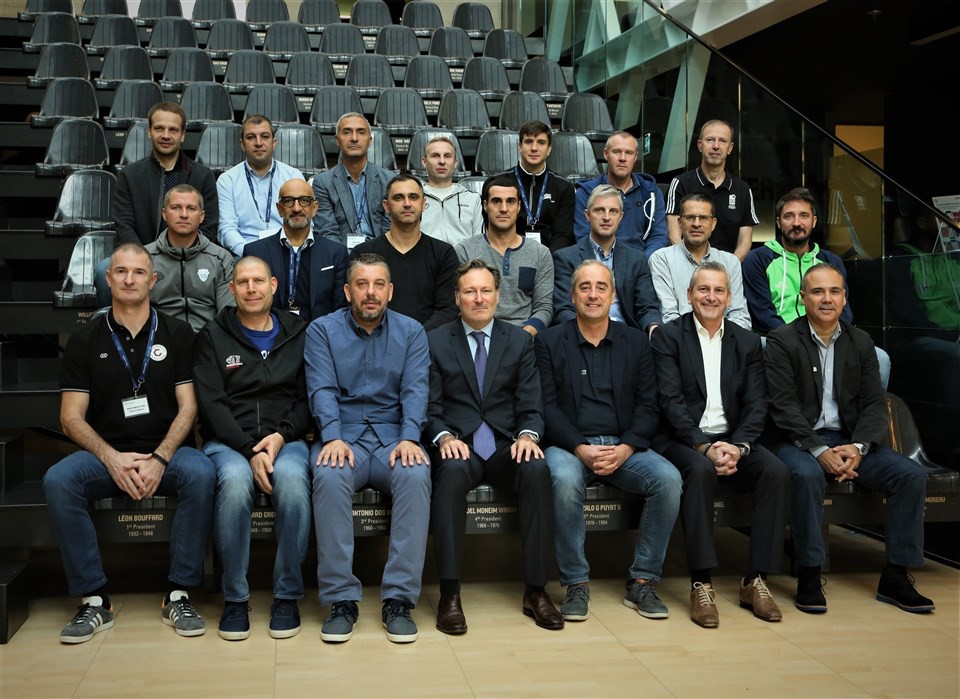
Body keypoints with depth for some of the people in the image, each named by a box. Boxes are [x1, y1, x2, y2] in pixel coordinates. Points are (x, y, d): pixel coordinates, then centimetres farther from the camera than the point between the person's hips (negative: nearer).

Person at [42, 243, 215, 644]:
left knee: (201, 473, -34)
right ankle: (94, 600, -18)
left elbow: (187, 407, 2)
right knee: (57, 481, -30)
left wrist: (159, 458, -15)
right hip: (105, 453, 1)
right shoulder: (85, 340, 9)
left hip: (166, 450, -1)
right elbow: (71, 418, 3)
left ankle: (179, 595, -21)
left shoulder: (176, 334, 8)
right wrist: (112, 458, -15)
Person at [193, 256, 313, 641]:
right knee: (235, 481, -36)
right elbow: (212, 404, -1)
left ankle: (287, 595, -19)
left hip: (286, 439, 1)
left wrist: (281, 436, -9)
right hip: (228, 441, 0)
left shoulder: (298, 333, 14)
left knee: (292, 480, -34)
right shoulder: (213, 335, 10)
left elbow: (308, 399, 10)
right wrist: (250, 451, -14)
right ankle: (235, 597, -19)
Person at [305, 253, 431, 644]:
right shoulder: (322, 330, 9)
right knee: (329, 477, -34)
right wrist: (333, 437, -22)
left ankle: (399, 599, -26)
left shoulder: (411, 332, 11)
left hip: (394, 436, 1)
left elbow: (415, 390, -2)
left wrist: (409, 438, -20)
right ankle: (341, 598, -24)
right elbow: (322, 389, -4)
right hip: (343, 437, 0)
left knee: (416, 476, -33)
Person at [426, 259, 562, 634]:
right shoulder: (436, 341, 8)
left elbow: (531, 405, 7)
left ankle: (536, 590, -22)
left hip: (506, 446, 2)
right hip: (458, 446, -2)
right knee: (452, 470, -37)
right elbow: (431, 407, 3)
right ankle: (449, 593, -32)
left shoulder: (519, 340, 13)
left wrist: (527, 435, -14)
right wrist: (444, 437, -18)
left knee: (538, 469, -31)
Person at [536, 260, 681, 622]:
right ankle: (576, 584, -18)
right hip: (569, 445, -2)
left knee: (668, 478, -25)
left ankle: (642, 582, -11)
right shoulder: (550, 341, 7)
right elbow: (548, 406, -2)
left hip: (624, 446, 3)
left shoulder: (635, 341, 13)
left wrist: (624, 449, -11)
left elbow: (648, 406, 6)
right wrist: (582, 449, -16)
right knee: (565, 480, -35)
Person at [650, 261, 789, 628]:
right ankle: (701, 584, -29)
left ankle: (756, 580, -17)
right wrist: (705, 447, -22)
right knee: (701, 471, -35)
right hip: (683, 440, -4)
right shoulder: (668, 336, 1)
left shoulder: (747, 342, 12)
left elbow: (756, 405, 4)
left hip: (732, 439, 4)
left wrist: (738, 446, -15)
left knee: (777, 471, -24)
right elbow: (671, 402, -10)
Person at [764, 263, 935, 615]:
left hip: (849, 440, 5)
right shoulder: (782, 341, -3)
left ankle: (895, 577, -7)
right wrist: (819, 450, -22)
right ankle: (809, 576, -23)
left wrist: (858, 447, -14)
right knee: (808, 475, -37)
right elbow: (784, 405, -11)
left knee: (911, 474, -16)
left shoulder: (860, 342, 10)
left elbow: (874, 402, 4)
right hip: (801, 441, -4)